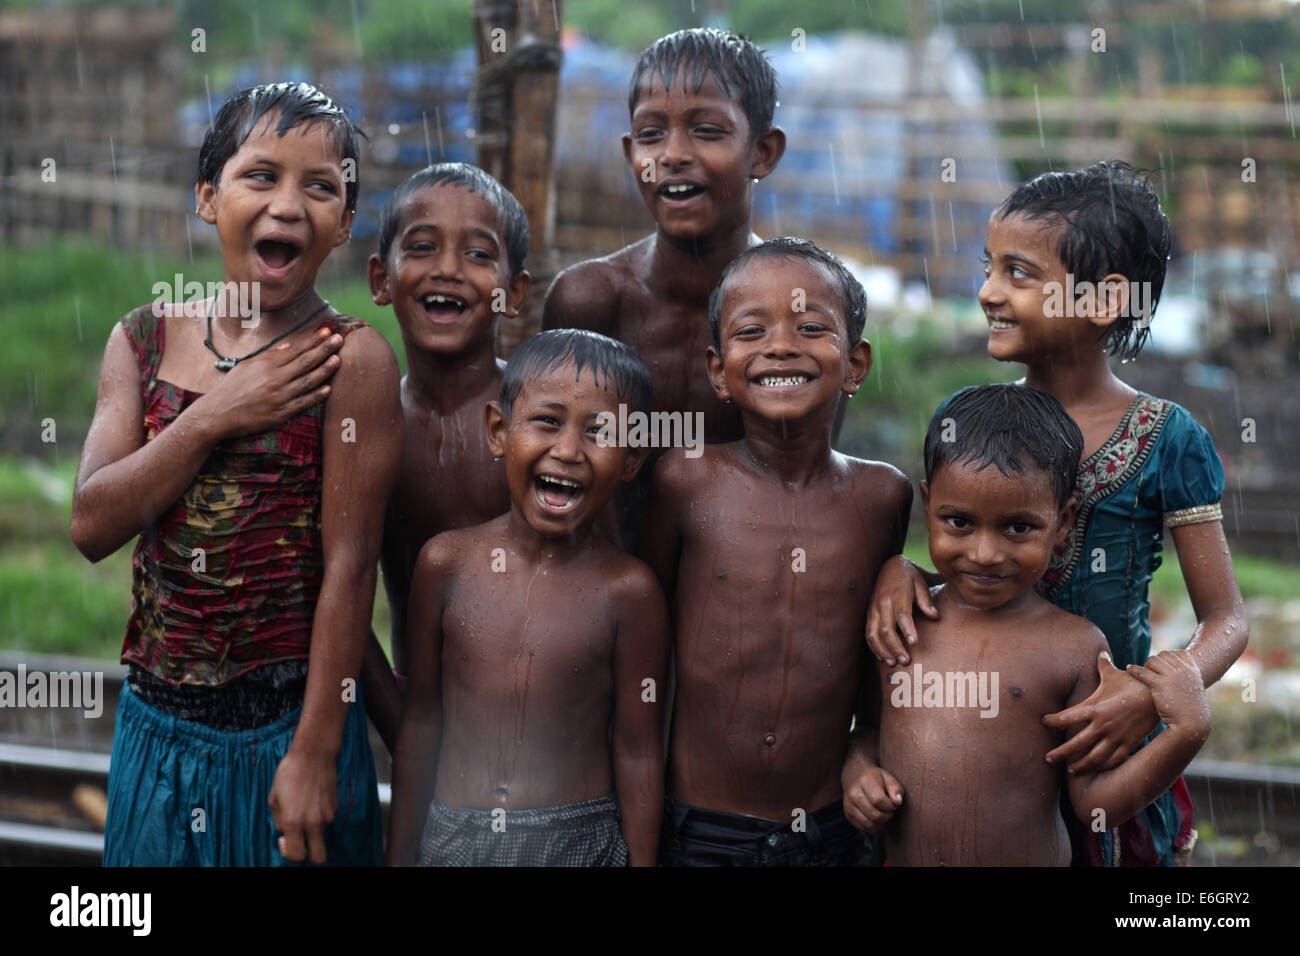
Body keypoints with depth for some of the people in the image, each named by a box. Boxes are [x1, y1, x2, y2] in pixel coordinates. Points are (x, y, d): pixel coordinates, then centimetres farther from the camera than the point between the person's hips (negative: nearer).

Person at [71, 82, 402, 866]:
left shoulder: (350, 360, -11)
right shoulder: (144, 341, 3)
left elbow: (349, 567, -13)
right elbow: (93, 525, -5)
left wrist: (316, 751, -14)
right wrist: (214, 418, -16)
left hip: (285, 725, -4)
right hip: (157, 719, 5)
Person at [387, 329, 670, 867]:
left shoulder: (628, 591, -9)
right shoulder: (446, 564, -3)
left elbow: (638, 750, -4)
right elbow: (421, 717, 5)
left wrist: (641, 861, -2)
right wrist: (400, 853, 9)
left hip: (581, 842, -2)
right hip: (453, 837, 2)